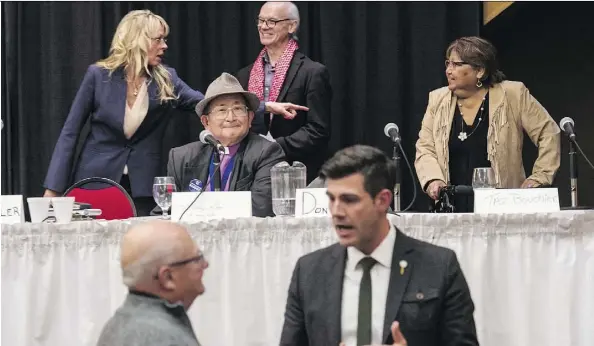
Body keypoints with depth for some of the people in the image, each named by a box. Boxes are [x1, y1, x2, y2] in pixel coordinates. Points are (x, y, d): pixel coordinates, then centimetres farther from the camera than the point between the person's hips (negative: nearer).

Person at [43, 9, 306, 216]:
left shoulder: (165, 80, 2)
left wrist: (265, 106, -18)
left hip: (142, 187, 2)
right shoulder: (98, 75, -6)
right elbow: (70, 132, -4)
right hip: (95, 180, -2)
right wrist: (53, 189, -9)